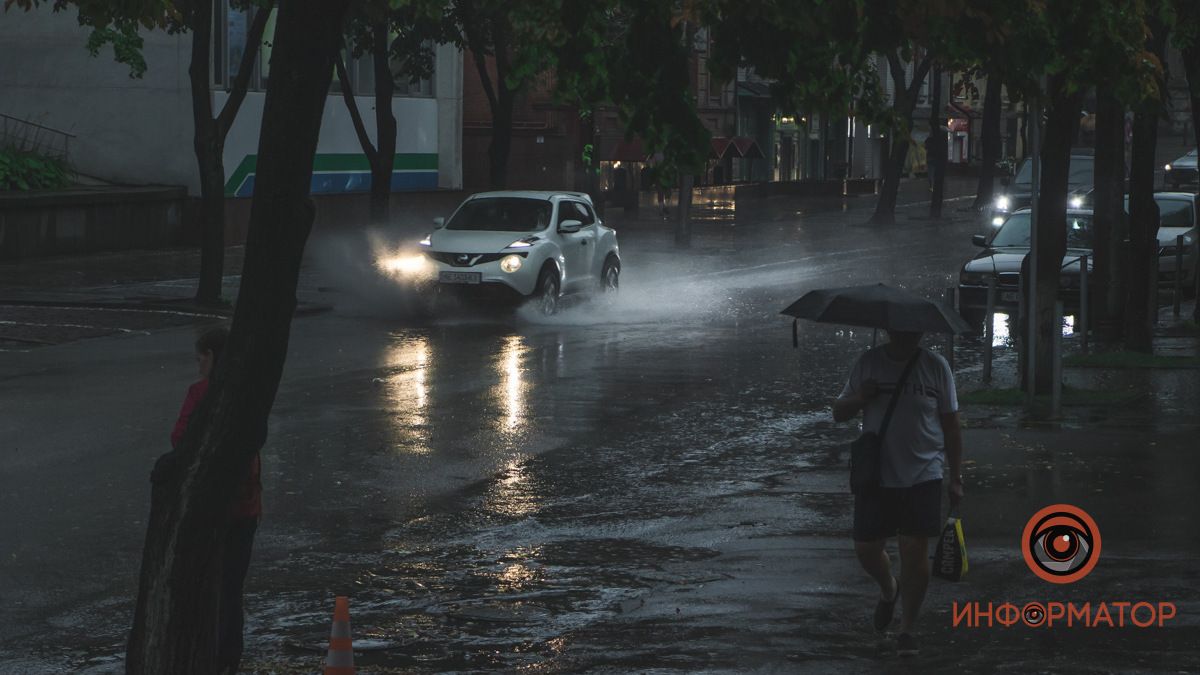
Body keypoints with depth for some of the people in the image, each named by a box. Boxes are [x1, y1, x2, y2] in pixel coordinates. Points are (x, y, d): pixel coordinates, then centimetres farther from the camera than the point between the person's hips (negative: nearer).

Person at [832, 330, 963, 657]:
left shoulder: (936, 367, -1)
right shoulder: (868, 363, 3)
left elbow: (951, 425, 4)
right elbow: (838, 413, 9)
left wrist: (956, 477, 2)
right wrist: (858, 399, -14)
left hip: (923, 478, -2)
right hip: (875, 475, 2)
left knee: (915, 551, -4)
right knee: (866, 548, 5)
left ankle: (908, 628, 11)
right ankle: (888, 589, 39)